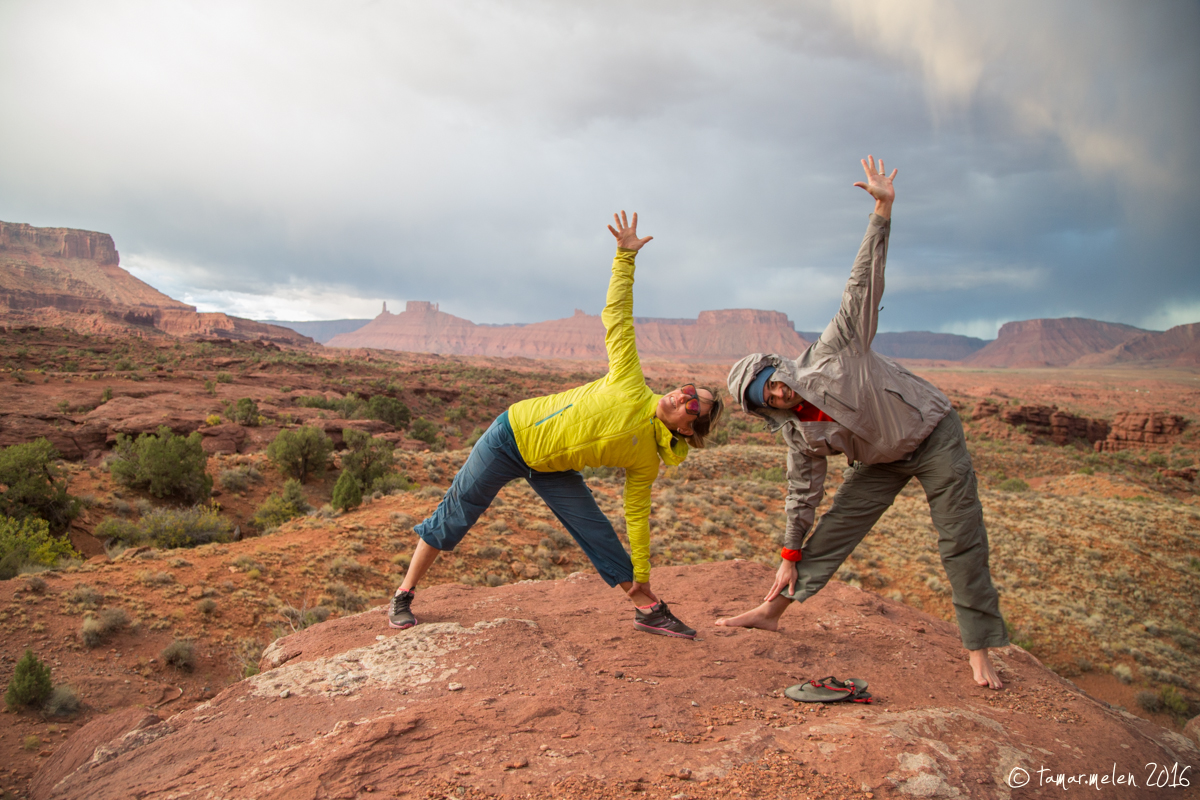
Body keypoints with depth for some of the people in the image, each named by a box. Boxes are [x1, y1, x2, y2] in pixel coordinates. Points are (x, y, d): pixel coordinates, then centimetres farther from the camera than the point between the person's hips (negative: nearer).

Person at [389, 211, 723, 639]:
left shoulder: (647, 459, -9)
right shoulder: (632, 388, -19)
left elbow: (637, 517, -1)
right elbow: (617, 315, -16)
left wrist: (641, 579, -1)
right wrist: (626, 255, -22)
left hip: (552, 470, 3)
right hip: (515, 433, -3)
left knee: (599, 534, -4)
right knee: (454, 515, 1)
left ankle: (648, 609, 13)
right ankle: (403, 596, 18)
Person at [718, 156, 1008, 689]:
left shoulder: (833, 353, -23)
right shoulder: (798, 435, -9)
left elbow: (864, 282, -23)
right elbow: (803, 495, 1)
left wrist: (882, 210, -29)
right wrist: (789, 558, 3)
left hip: (933, 435, -4)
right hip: (881, 460, 4)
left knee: (962, 543, -3)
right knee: (835, 528, -2)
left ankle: (979, 650, 9)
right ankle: (772, 611, 8)